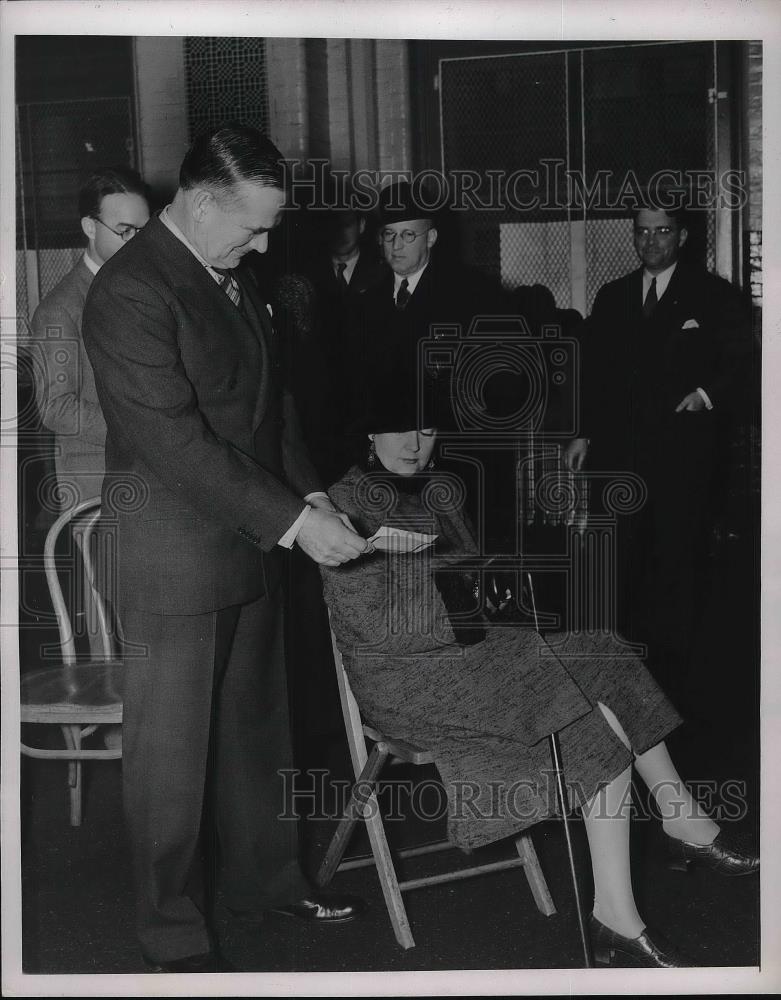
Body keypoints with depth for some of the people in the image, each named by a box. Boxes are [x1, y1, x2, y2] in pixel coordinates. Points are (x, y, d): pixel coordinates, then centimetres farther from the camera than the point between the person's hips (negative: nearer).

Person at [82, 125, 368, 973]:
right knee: (171, 750, 6)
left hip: (250, 546, 8)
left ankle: (263, 877, 36)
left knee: (254, 727, 19)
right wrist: (292, 520, -23)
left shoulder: (231, 278, 9)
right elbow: (175, 442, -23)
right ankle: (174, 932, 22)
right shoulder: (131, 292, -18)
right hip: (172, 559, -8)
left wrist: (308, 492, 2)